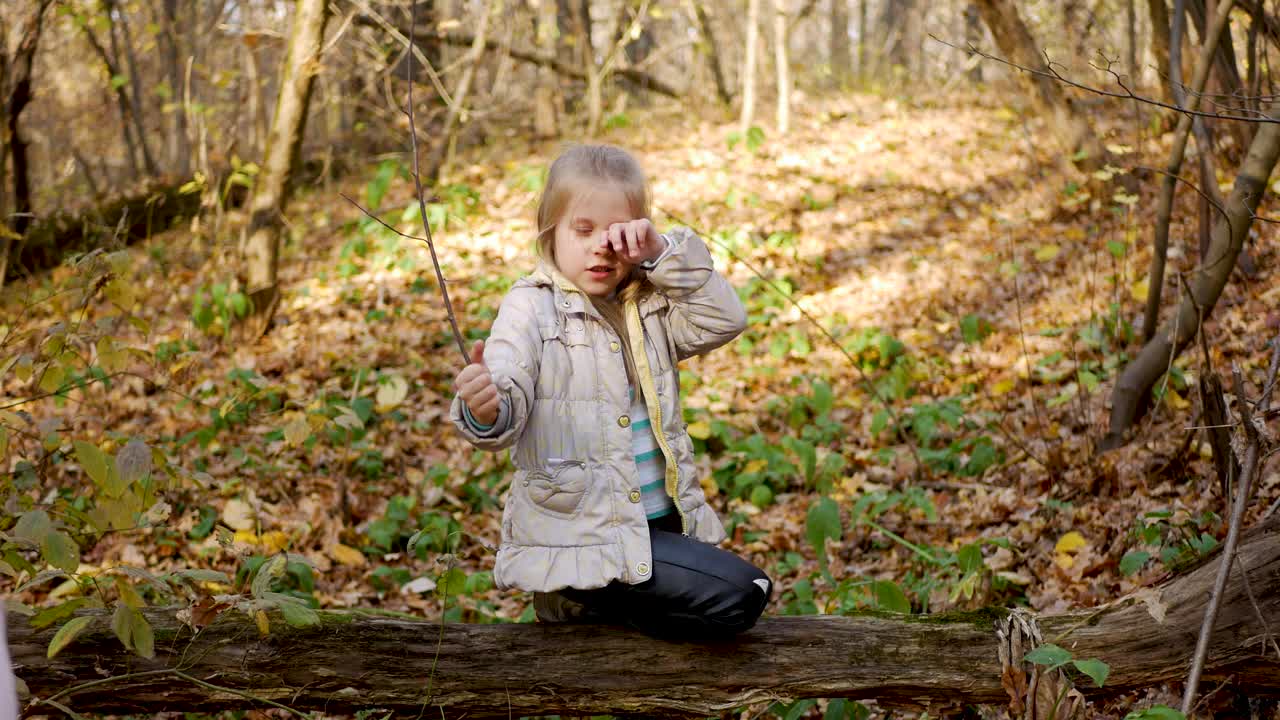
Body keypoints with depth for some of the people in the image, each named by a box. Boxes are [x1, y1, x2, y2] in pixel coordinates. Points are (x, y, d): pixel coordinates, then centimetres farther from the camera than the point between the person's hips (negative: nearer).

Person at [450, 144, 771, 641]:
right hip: (581, 535, -7)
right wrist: (484, 411, -45)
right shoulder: (533, 306, -8)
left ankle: (586, 599, 14)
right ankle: (579, 596, 0)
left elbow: (724, 320, -3)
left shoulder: (649, 302, 10)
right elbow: (509, 399, -21)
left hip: (663, 520, 7)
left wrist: (666, 252, -12)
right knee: (740, 596, -15)